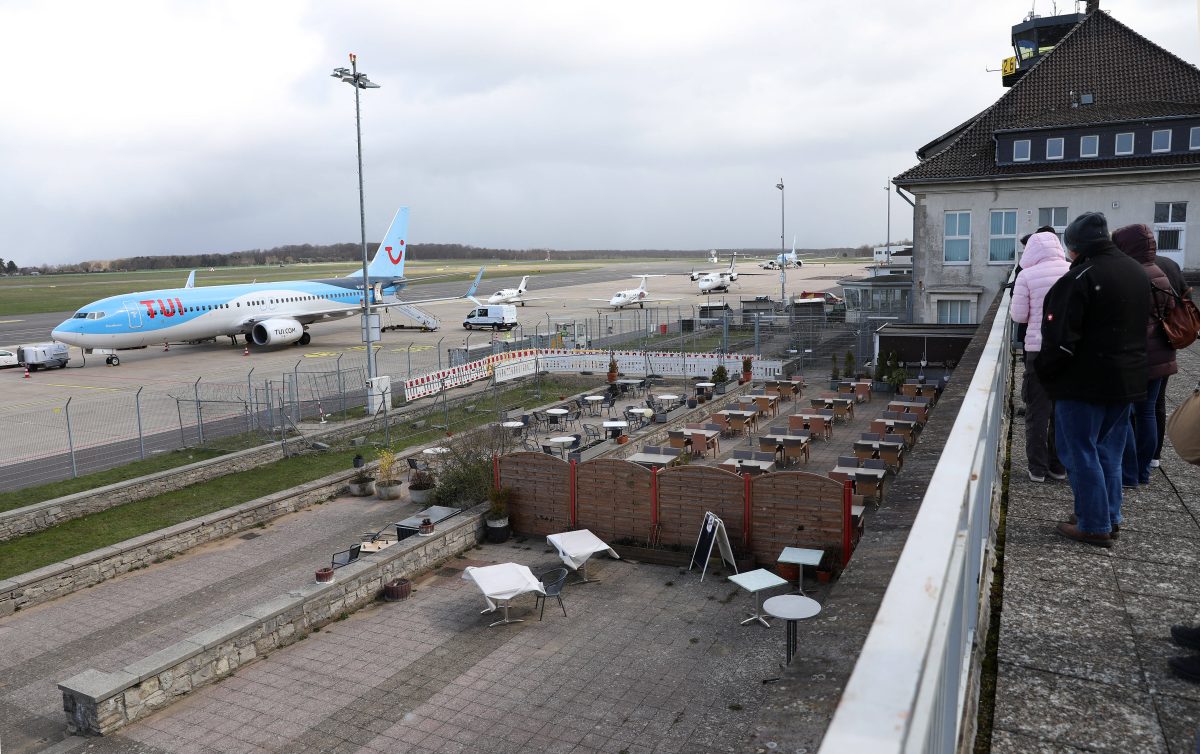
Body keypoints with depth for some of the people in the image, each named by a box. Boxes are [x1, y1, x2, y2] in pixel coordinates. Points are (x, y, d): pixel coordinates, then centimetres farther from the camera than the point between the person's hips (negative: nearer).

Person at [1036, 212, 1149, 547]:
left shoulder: (1080, 277, -19)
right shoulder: (1137, 272, 9)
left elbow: (1061, 339, -22)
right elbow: (1142, 326, 18)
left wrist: (1044, 371, -7)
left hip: (1085, 382, -8)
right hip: (1127, 379, 8)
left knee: (1079, 451, 2)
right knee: (1108, 450, 18)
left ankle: (1094, 525, 6)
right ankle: (1110, 518, 26)